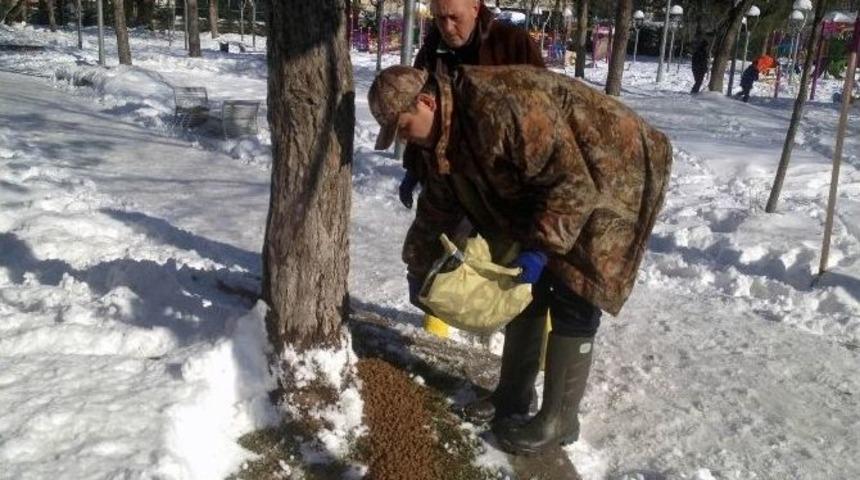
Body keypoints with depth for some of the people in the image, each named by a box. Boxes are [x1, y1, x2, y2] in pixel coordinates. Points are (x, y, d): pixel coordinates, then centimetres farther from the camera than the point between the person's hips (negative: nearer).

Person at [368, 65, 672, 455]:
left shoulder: (505, 105, -34)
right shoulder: (447, 136, -3)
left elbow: (573, 180, -31)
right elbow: (437, 208, 10)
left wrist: (541, 247, -30)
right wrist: (418, 270, 17)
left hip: (613, 174, -9)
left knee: (572, 298, -10)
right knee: (528, 286, 8)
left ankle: (558, 420, 3)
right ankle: (513, 395, 23)